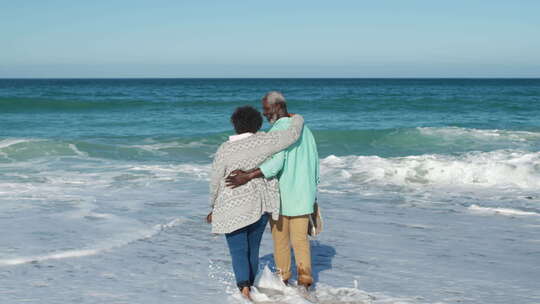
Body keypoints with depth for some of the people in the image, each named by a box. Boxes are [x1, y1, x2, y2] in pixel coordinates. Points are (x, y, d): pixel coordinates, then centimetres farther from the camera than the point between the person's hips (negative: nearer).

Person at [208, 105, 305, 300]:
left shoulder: (224, 150, -9)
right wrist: (297, 119, 15)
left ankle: (244, 287, -20)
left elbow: (215, 183, -4)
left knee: (238, 251, 0)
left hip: (233, 207, -2)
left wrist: (214, 208, 10)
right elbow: (292, 135, -6)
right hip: (259, 206, 3)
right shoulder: (262, 142, -8)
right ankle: (249, 284, 26)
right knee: (252, 248, 18)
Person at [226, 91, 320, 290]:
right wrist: (313, 194, 21)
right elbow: (315, 163, 14)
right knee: (300, 238, 10)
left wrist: (248, 176, -36)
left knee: (280, 238, 10)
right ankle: (305, 279, 6)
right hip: (303, 195, 6)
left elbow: (276, 162, -31)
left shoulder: (278, 130, -16)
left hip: (280, 195, -6)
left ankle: (283, 276, 20)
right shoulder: (304, 129, 10)